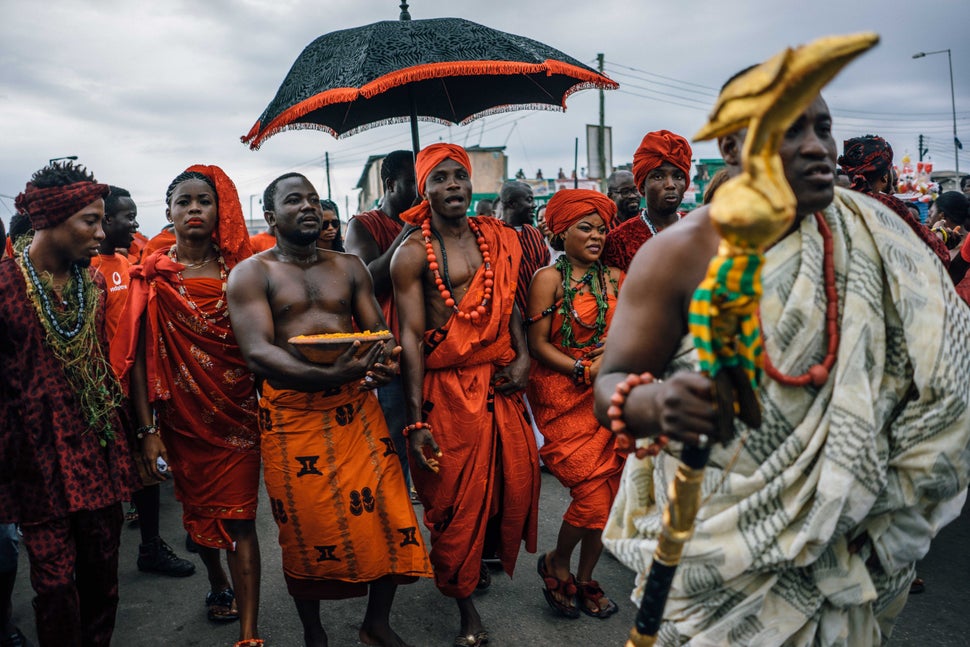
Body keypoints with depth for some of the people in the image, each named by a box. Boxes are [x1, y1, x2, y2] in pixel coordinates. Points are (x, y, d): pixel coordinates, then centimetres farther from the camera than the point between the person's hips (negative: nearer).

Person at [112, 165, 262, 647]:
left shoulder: (238, 269, -1)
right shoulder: (152, 275, -2)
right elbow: (138, 354, -4)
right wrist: (148, 429, -8)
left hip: (237, 412, -1)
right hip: (182, 415, 2)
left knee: (239, 517, -3)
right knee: (197, 509, 19)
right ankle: (218, 586, 46)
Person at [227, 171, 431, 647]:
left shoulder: (349, 267, 13)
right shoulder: (251, 273, 0)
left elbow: (380, 331, 10)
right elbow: (257, 353, -13)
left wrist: (385, 363, -16)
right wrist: (330, 376, -28)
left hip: (356, 409, 3)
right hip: (291, 416, -3)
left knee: (387, 514, 2)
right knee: (307, 530, 6)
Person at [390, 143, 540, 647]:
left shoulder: (497, 239, 9)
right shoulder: (413, 252, -7)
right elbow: (411, 336, -11)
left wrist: (522, 356, 0)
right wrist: (416, 420, -14)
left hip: (499, 382, 5)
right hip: (446, 389, -5)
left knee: (516, 477, 9)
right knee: (456, 497, 4)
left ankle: (484, 556, 40)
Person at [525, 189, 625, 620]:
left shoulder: (615, 279, 10)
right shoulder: (549, 278, -5)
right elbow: (538, 344, -8)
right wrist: (584, 370, -15)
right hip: (563, 397, -5)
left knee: (607, 492, 6)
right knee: (593, 495, -9)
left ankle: (584, 579, 28)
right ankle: (557, 562, 21)